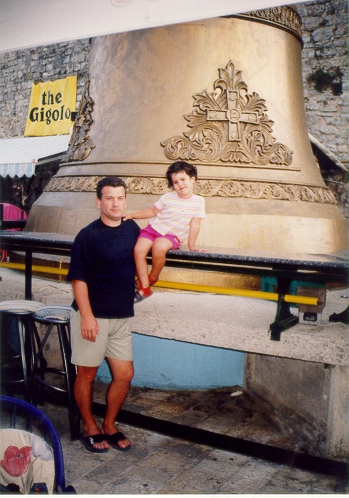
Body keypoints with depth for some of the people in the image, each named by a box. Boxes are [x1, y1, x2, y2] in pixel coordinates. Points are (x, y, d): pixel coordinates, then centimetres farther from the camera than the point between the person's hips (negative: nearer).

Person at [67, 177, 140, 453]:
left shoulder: (132, 229, 4)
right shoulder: (88, 235, -12)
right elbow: (78, 278, -14)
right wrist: (87, 316, -19)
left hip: (122, 316, 5)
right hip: (93, 316, -5)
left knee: (124, 375, 8)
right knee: (87, 374, 8)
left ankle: (109, 426, 29)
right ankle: (90, 428, 28)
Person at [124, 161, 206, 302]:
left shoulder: (199, 201, -5)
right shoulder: (168, 197, 0)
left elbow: (195, 224, -4)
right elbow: (152, 211, 12)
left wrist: (191, 244, -7)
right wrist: (132, 215, 8)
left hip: (172, 236, -2)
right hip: (154, 228, 3)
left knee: (159, 247, -35)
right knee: (139, 249, -24)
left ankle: (152, 278, -7)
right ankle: (144, 287, -13)